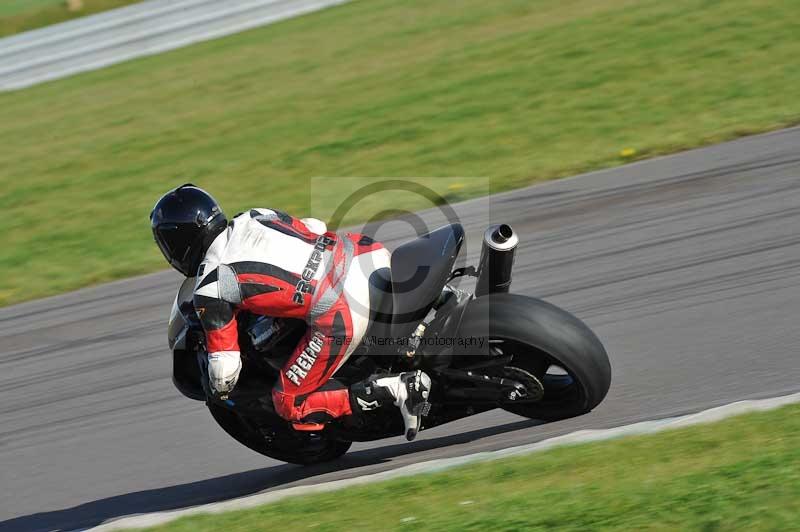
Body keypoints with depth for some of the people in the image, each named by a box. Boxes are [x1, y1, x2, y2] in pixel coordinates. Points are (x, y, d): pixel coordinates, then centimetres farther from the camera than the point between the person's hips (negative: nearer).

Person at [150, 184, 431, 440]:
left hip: (342, 316, -7)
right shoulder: (253, 217, 14)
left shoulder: (209, 287, -3)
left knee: (290, 406, 7)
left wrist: (220, 391, 21)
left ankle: (397, 389, -9)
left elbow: (225, 365, -1)